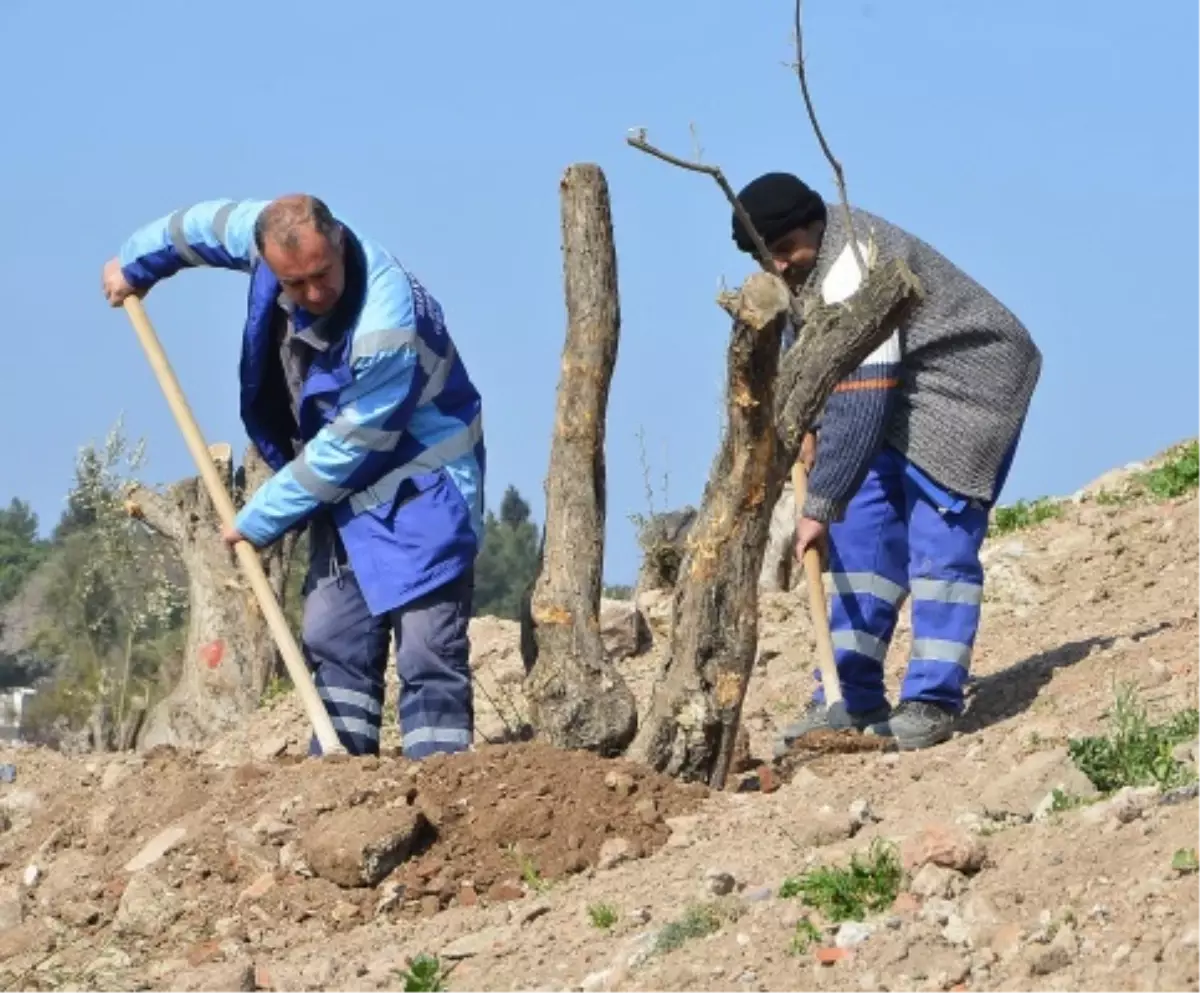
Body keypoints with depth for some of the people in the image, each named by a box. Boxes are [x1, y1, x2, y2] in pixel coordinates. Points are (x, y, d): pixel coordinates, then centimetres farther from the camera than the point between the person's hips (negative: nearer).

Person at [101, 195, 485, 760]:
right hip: (347, 488, 8)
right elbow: (211, 225, 13)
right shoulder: (270, 233, -12)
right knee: (333, 643, 8)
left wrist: (260, 520, -13)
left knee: (427, 655, -14)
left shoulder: (387, 327, -33)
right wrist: (135, 264, 29)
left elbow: (344, 449, -24)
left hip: (419, 493, -8)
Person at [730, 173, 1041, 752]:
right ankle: (853, 698, 2)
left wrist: (820, 505, -36)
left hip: (968, 383, -10)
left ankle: (933, 702, -12)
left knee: (939, 532, -16)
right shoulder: (807, 266, 0)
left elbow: (860, 402, -36)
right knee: (864, 525, 1)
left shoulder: (851, 271, -30)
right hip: (901, 390, 10)